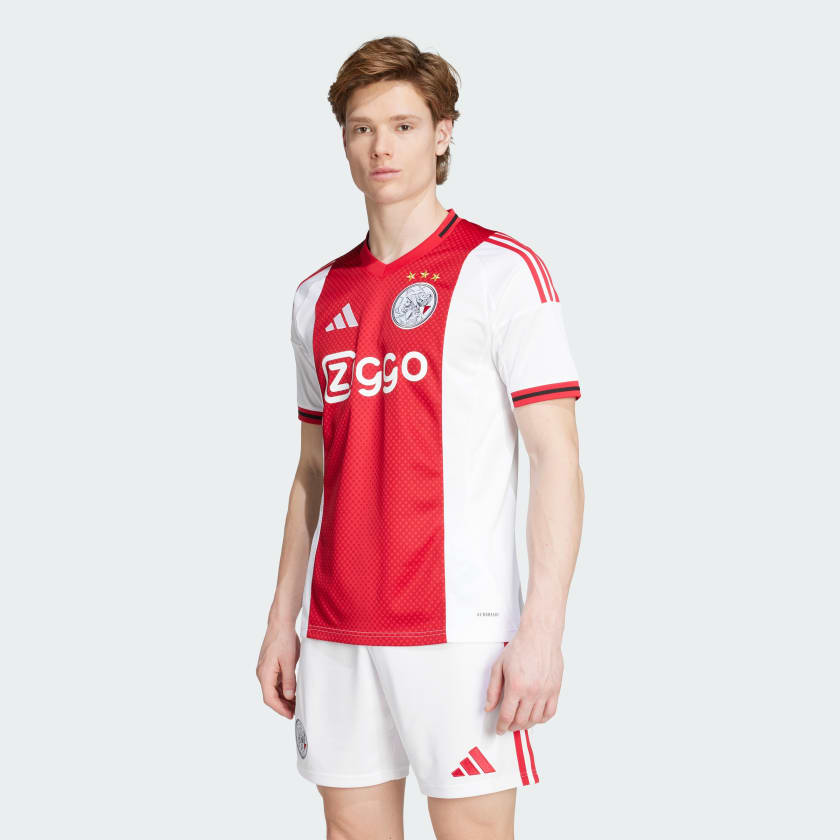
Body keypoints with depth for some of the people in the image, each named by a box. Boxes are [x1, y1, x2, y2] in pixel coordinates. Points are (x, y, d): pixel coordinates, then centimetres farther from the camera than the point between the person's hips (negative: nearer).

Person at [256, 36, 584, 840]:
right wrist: (282, 619, 13)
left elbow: (557, 457, -8)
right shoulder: (318, 296, 13)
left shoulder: (500, 271, -4)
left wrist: (542, 625, -15)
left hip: (457, 625, -5)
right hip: (334, 630, 5)